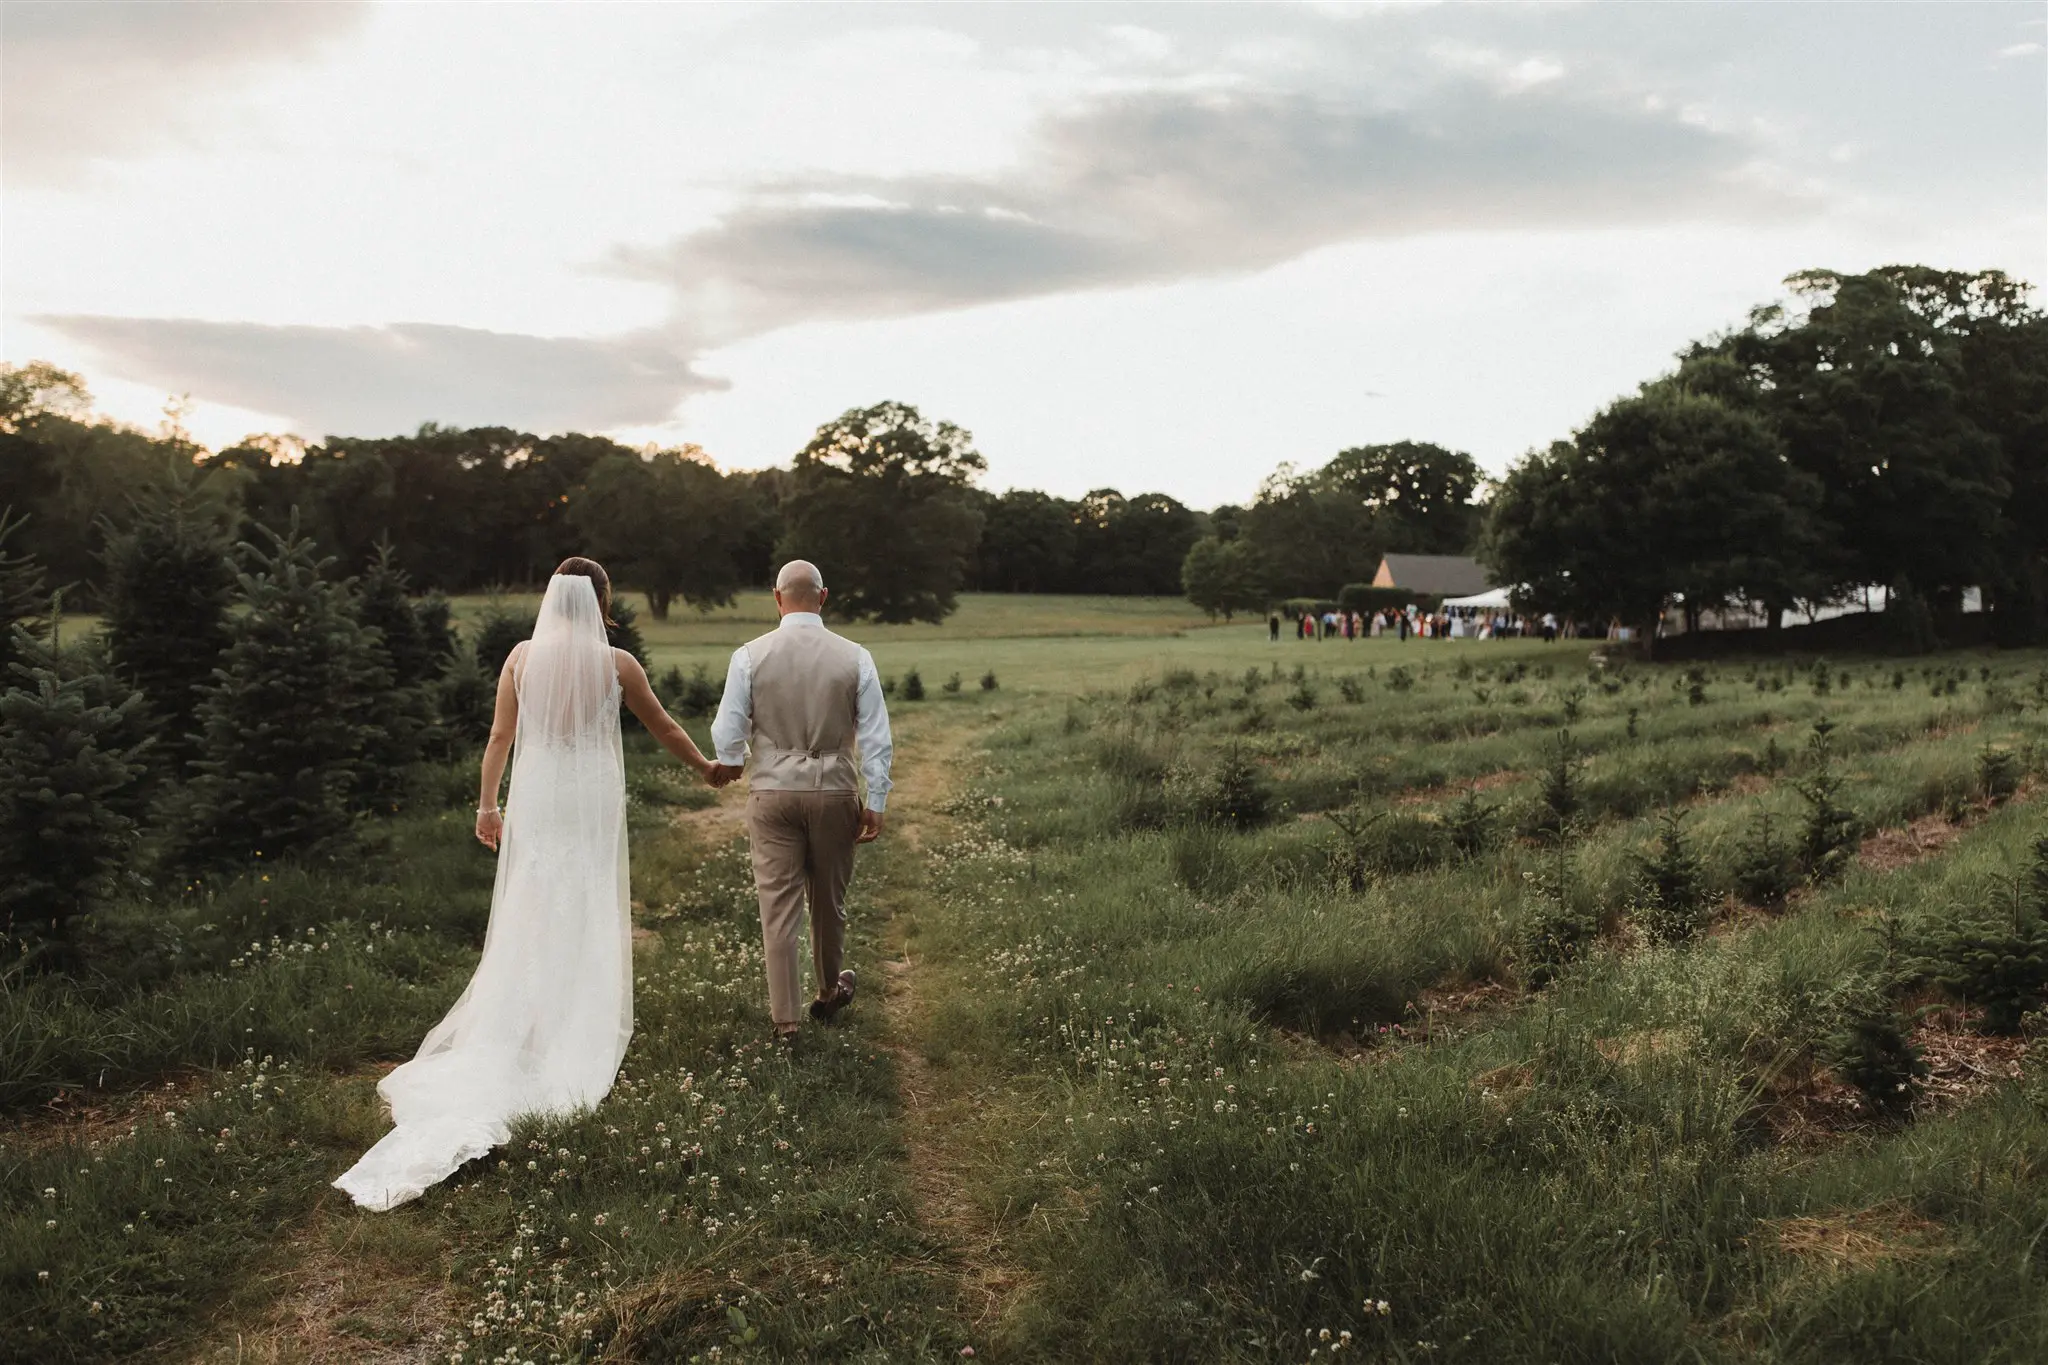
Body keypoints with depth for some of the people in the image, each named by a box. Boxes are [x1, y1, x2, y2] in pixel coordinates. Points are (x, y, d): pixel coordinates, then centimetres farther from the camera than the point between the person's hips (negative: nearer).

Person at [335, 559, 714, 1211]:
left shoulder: (522, 656, 0)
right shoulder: (616, 663, -6)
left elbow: (500, 735, 3)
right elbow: (661, 726, 5)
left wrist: (488, 803, 12)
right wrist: (704, 766, 21)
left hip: (536, 798, 2)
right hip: (592, 798, -2)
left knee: (530, 916, 11)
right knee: (588, 918, 8)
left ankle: (516, 1034, 17)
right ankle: (581, 1032, 15)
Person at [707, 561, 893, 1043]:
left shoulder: (750, 655, -7)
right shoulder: (854, 657, -6)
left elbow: (727, 731, -3)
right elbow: (876, 738, -4)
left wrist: (729, 763, 20)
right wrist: (875, 803, 4)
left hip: (772, 792, -1)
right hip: (835, 791, 1)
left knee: (779, 905, 5)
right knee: (829, 899, 19)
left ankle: (785, 1018, 8)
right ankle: (831, 989, 38)